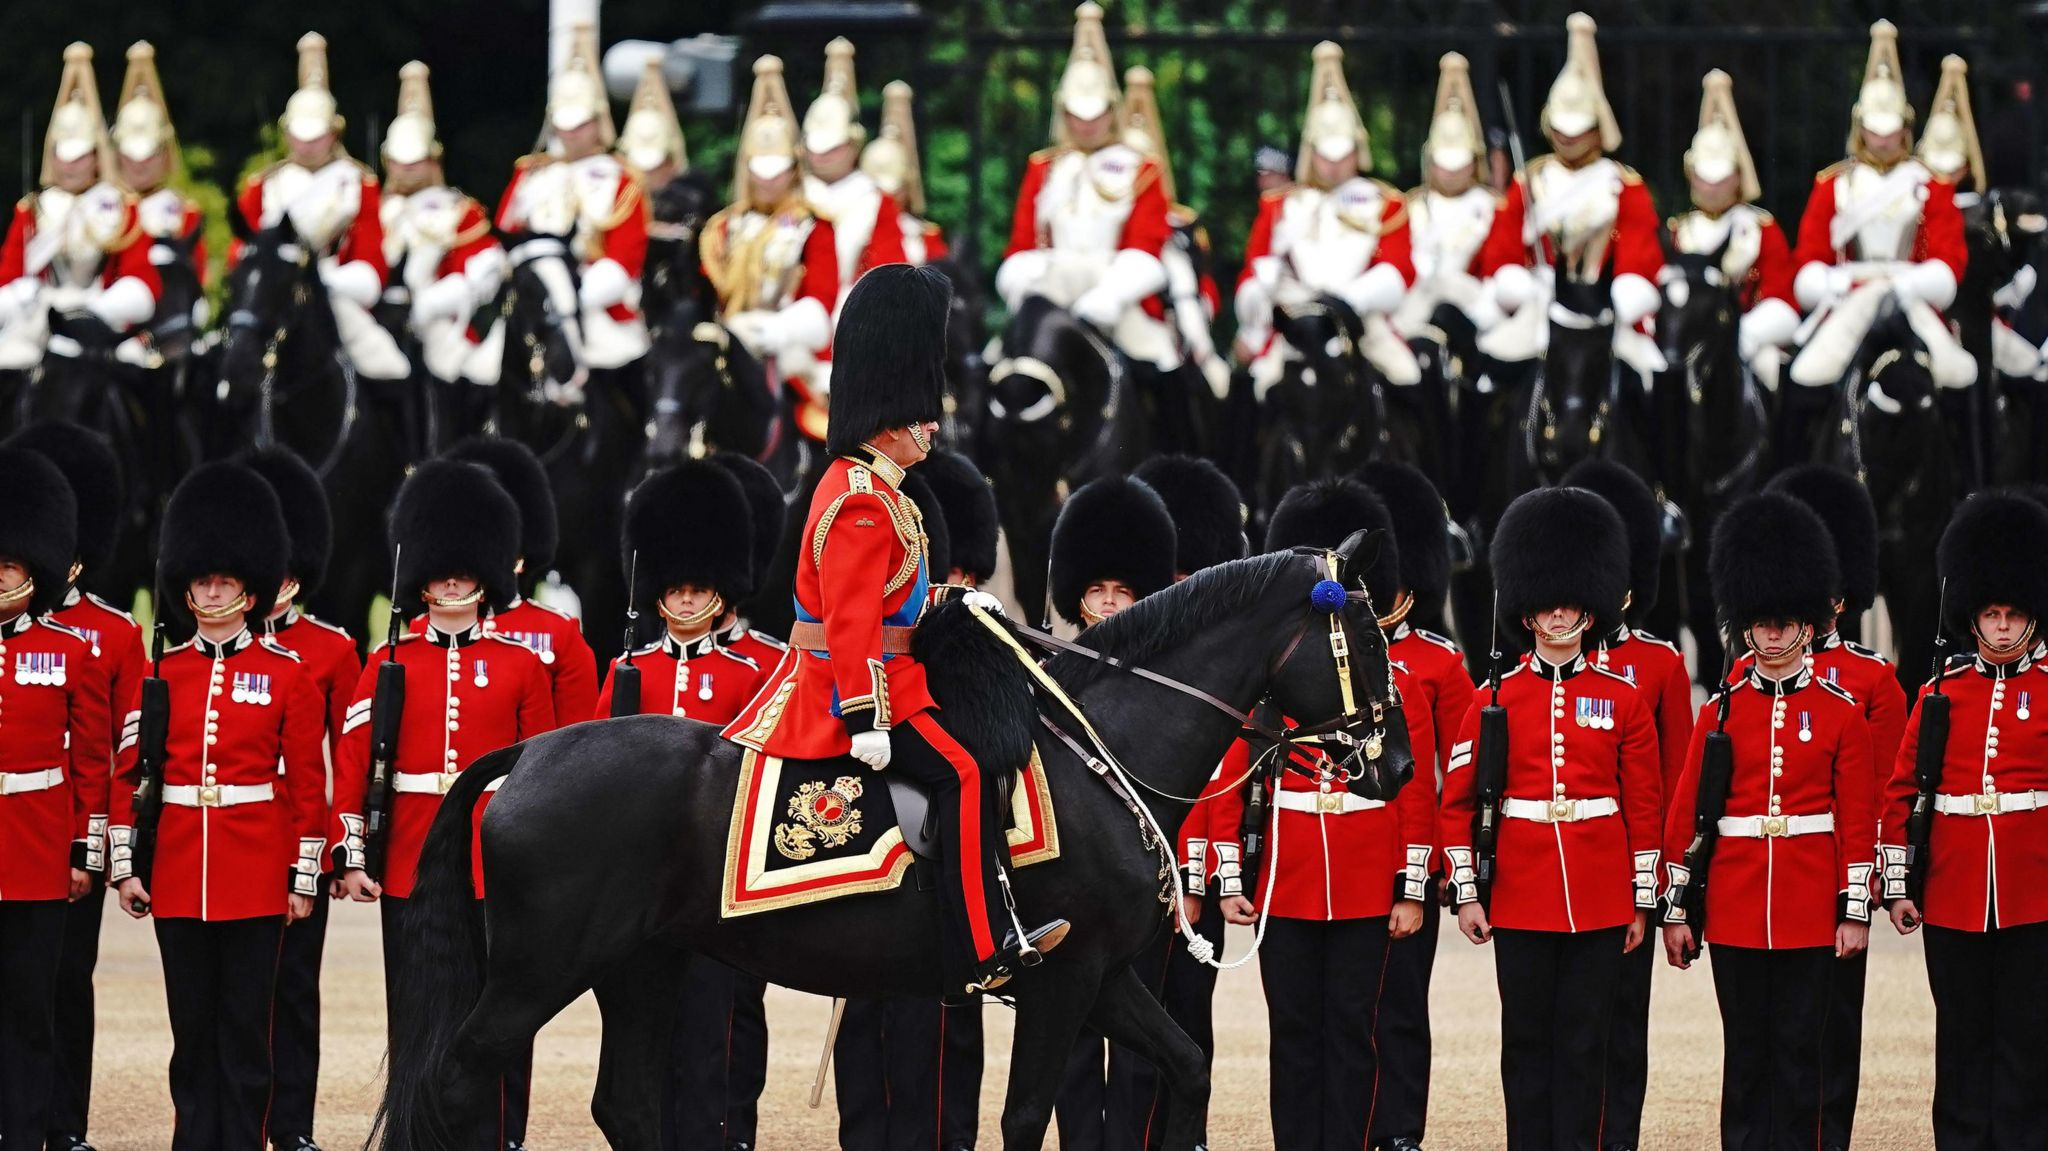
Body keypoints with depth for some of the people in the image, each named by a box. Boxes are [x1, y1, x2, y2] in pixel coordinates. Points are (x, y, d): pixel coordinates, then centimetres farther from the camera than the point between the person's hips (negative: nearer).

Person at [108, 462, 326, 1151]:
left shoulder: (288, 677, 1)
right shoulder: (161, 674, 7)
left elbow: (309, 785, 1)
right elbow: (128, 775, 8)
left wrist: (304, 879, -2)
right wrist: (123, 866, 2)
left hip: (256, 879, -2)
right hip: (177, 879, 2)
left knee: (245, 1027, 0)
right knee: (192, 1028, 7)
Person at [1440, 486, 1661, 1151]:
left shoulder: (1622, 699, 4)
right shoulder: (1496, 698, 3)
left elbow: (1645, 806, 7)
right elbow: (1456, 802, 5)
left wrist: (1642, 901, 4)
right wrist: (1466, 892, -1)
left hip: (1599, 898, 0)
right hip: (1521, 896, 0)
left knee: (1584, 1043, 3)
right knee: (1528, 1043, 4)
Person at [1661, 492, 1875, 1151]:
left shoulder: (1840, 713, 2)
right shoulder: (1721, 713, 4)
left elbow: (1858, 819, 2)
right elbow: (1685, 814, 6)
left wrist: (1855, 911, -3)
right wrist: (1676, 909, 3)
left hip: (1809, 912, -1)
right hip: (1735, 908, 1)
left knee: (1799, 1048, 2)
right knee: (1746, 1050, 6)